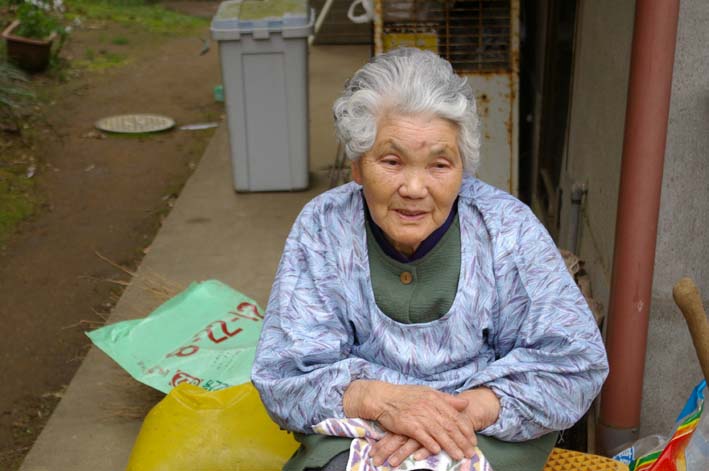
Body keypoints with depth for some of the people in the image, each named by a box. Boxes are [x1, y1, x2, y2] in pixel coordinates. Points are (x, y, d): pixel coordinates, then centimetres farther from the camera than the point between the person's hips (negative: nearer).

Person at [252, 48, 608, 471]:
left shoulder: (508, 229, -8)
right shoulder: (322, 229, -7)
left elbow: (575, 363, -9)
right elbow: (283, 376, -8)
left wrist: (470, 407, -25)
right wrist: (378, 399, -28)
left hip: (488, 435, 1)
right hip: (354, 433, 0)